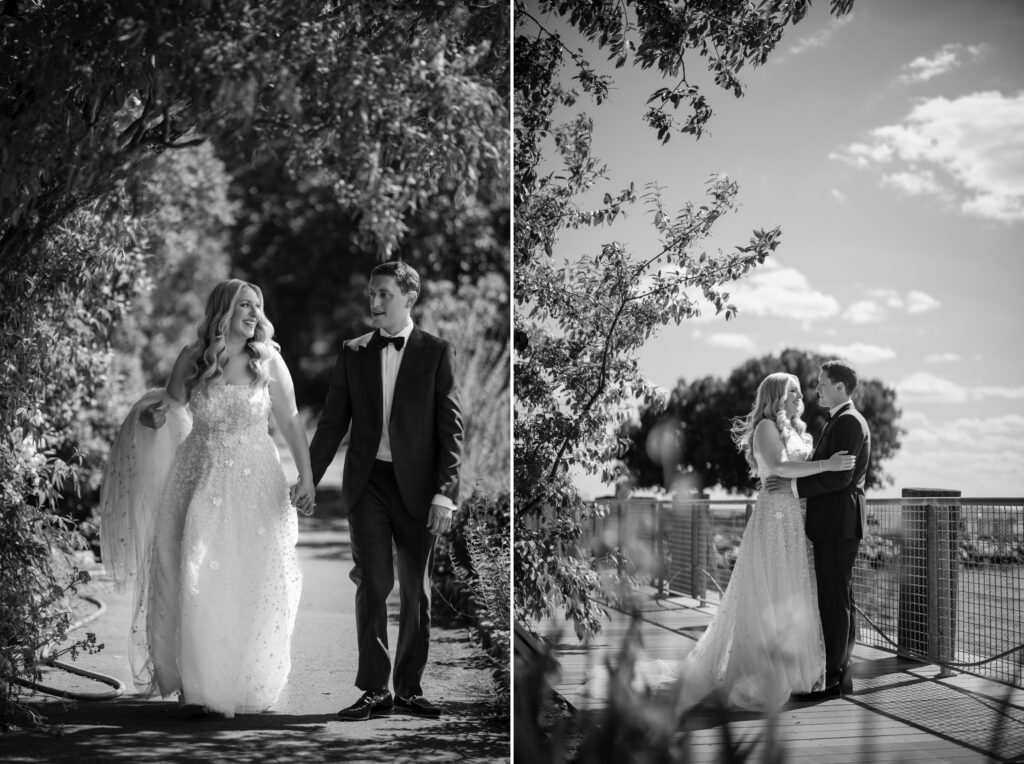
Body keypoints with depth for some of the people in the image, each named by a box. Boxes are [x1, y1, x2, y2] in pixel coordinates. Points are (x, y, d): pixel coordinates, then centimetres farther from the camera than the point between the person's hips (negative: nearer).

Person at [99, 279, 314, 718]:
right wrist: (156, 416, -9)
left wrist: (306, 477, -4)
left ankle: (252, 687, 16)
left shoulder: (268, 360, -1)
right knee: (196, 583, -5)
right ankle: (195, 689, 5)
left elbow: (290, 422, 2)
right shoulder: (191, 359, 1)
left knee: (253, 585, 1)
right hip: (200, 481, 0)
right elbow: (171, 404, 14)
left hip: (255, 484, 0)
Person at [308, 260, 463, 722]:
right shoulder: (353, 353, 8)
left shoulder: (436, 353, 0)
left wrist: (445, 492, -11)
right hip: (367, 482, 1)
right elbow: (332, 423, 10)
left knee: (416, 591, 6)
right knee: (373, 583, -5)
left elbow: (451, 428, -3)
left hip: (416, 485, -1)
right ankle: (374, 691, 3)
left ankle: (409, 688, 18)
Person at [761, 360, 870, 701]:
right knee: (838, 599, 14)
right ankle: (841, 673, 20)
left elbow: (840, 476, -21)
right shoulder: (838, 421, 20)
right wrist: (792, 483, 11)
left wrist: (795, 486, -21)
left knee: (836, 600, -7)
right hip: (832, 523, 11)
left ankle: (833, 679, -3)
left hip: (839, 522, -11)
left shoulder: (850, 422, -13)